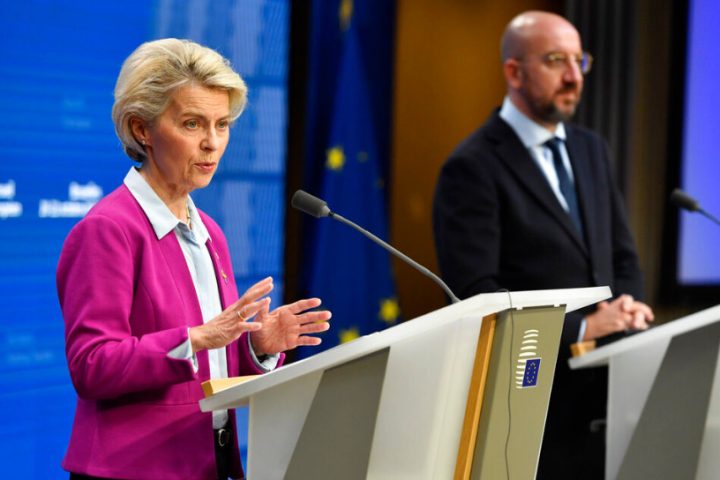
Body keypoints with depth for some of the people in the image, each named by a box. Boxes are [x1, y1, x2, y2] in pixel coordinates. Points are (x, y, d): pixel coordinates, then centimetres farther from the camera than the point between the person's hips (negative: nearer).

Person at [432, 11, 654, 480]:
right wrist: (579, 327, -21)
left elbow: (622, 256, 16)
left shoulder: (590, 149, 13)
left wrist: (627, 310, -5)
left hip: (604, 386, 7)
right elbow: (476, 293, -18)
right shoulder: (473, 167, -11)